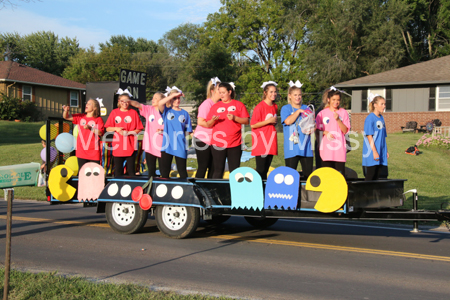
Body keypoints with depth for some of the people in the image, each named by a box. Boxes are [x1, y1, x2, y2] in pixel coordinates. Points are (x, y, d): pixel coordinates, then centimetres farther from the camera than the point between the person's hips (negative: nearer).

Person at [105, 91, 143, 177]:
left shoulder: (133, 113, 2)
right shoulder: (114, 112, 7)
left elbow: (139, 129, 1)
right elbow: (108, 128, 9)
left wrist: (129, 132, -13)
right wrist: (116, 129, -9)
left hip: (130, 147, -2)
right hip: (117, 146, 2)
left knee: (131, 170, 2)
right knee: (118, 170, 6)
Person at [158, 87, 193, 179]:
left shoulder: (184, 113, 9)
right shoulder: (166, 111, 4)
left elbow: (188, 130, 10)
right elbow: (160, 103, -18)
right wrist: (174, 94, -17)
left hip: (180, 146, 1)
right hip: (167, 145, -1)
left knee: (182, 172, 5)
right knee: (164, 171, 6)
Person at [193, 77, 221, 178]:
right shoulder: (207, 104, -13)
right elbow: (200, 122, -21)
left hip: (213, 140, 7)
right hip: (203, 139, -7)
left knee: (213, 167, 7)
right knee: (203, 167, -4)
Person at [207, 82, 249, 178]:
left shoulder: (239, 105, 6)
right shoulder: (215, 106, 12)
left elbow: (246, 121, 1)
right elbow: (208, 124, 10)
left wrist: (235, 118, -14)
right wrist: (213, 120, -11)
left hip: (235, 143, -1)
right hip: (218, 144, 1)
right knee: (218, 170, 1)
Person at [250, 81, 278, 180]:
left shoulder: (275, 107, 12)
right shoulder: (259, 107, -10)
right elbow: (253, 125, -12)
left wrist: (274, 122, 6)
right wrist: (268, 121, -14)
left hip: (271, 142, 6)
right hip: (261, 142, -6)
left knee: (266, 169, 8)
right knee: (260, 170, -7)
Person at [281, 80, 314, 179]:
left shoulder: (306, 108, 15)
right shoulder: (286, 108, 5)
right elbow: (288, 121, -14)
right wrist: (298, 111, -8)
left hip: (306, 147, 3)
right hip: (292, 148, -3)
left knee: (308, 173, 2)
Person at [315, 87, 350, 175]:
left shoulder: (343, 113, 7)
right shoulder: (322, 113, 7)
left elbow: (345, 130, 2)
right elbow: (317, 129, 11)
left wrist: (338, 119, -11)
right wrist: (325, 132, -8)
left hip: (339, 150, 0)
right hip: (326, 149, 0)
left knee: (340, 174, -4)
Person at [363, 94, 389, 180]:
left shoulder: (381, 118, 13)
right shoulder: (370, 118, -11)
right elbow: (369, 136, -15)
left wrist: (386, 151, 16)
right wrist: (374, 151, -18)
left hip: (380, 153, 8)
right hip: (372, 153, -8)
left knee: (377, 175, 9)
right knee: (370, 176, -4)